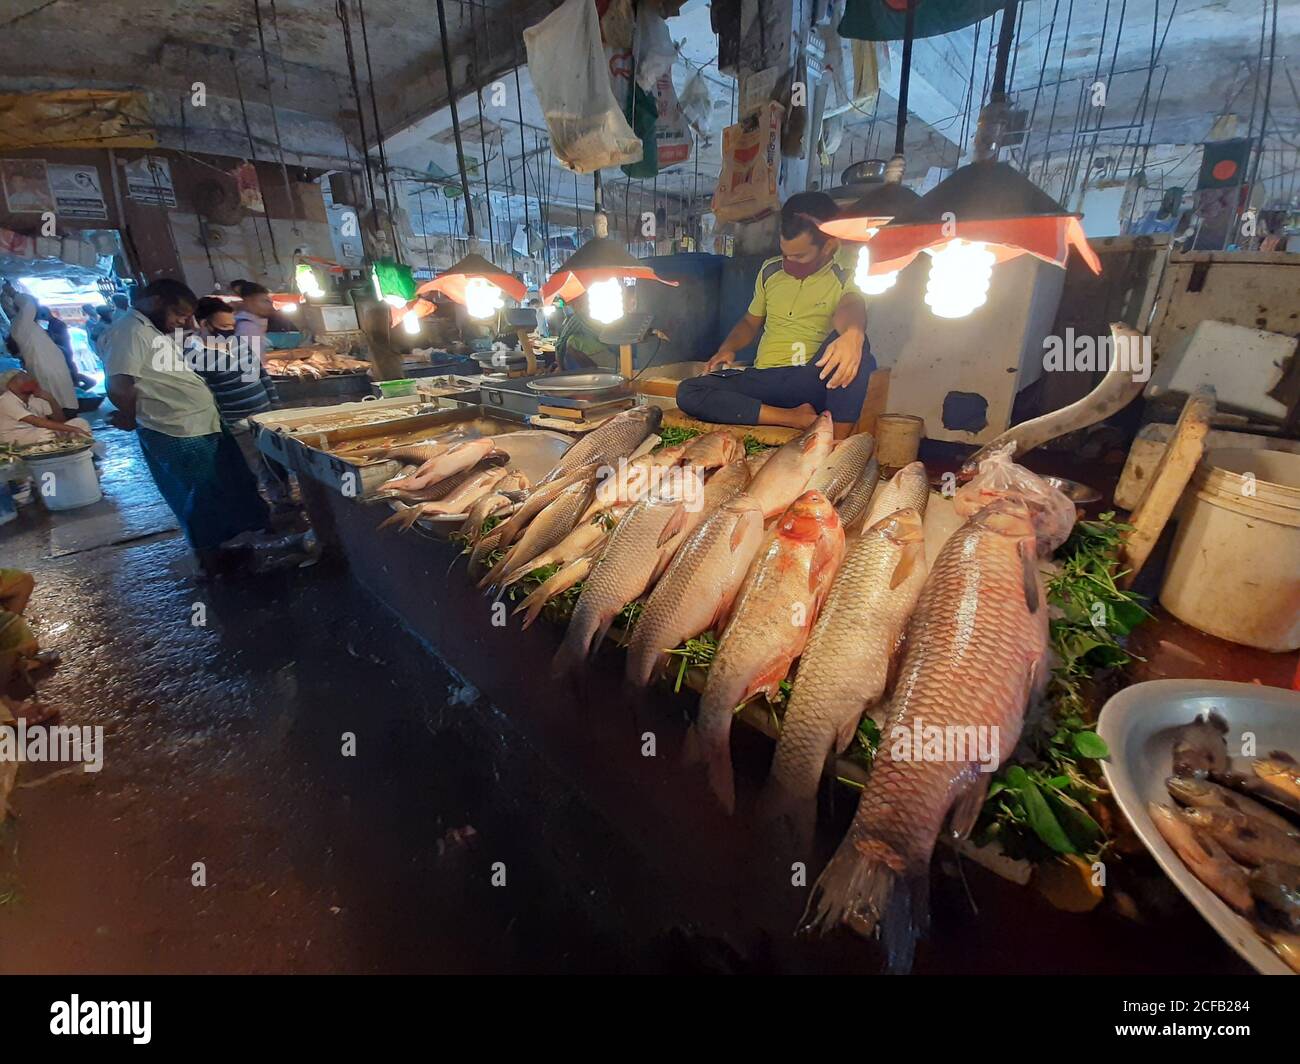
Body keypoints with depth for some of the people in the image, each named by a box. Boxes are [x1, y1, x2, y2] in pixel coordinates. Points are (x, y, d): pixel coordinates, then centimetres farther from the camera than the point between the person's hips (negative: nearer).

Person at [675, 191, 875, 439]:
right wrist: (728, 348, 6)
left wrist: (852, 333, -47)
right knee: (687, 392, -21)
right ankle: (798, 418, -25)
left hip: (812, 381, -4)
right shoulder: (770, 270, 17)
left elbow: (851, 307, -21)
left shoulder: (846, 277, 3)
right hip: (764, 380, 5)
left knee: (851, 342, -35)